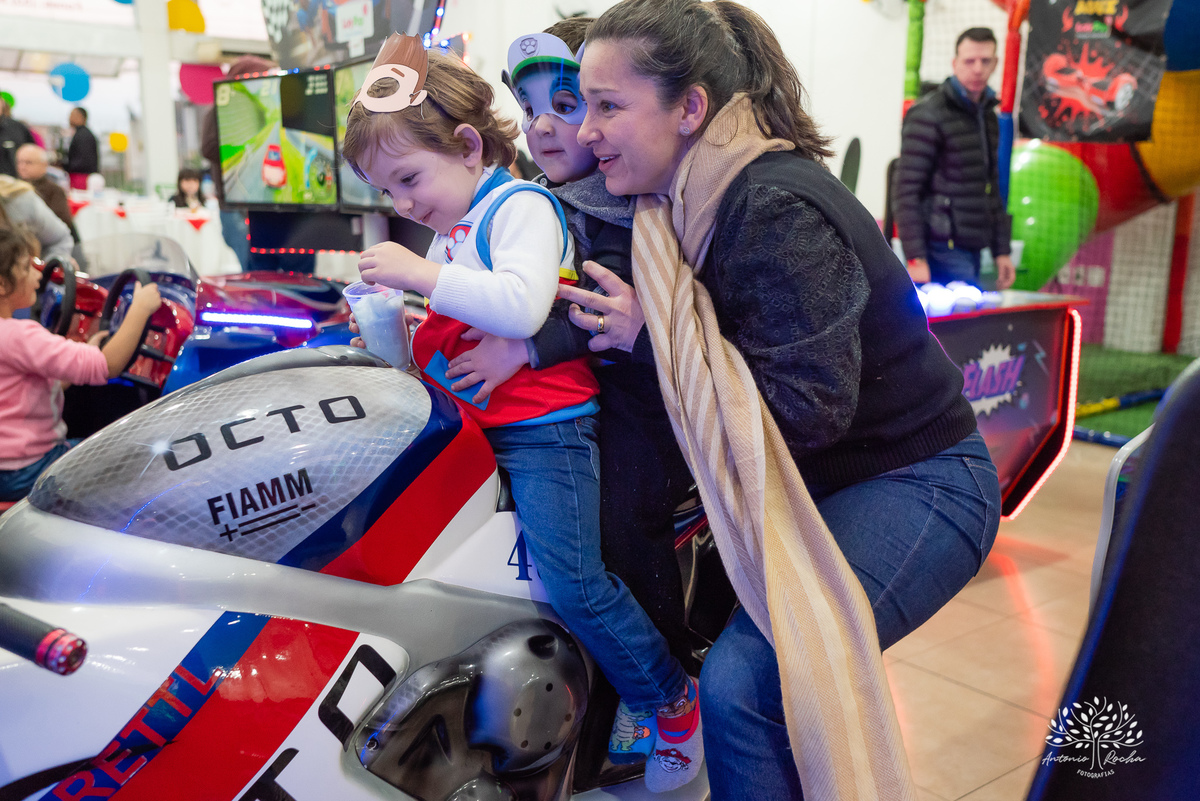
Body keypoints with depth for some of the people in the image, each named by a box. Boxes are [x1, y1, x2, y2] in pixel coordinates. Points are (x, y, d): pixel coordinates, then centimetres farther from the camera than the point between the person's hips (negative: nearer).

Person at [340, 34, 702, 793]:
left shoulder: (522, 205, -8)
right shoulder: (450, 233, 19)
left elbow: (522, 307, -27)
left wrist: (420, 273, -24)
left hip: (545, 427, -9)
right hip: (475, 427, 9)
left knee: (574, 583, -14)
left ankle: (675, 701, 7)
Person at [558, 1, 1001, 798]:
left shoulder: (776, 211, -25)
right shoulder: (698, 197, 3)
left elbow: (810, 407, -30)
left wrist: (653, 334, -24)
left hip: (911, 487, -9)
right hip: (824, 484, 10)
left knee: (744, 680, -24)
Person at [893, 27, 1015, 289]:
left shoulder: (988, 117, 17)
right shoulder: (928, 115, -8)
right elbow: (905, 191, -15)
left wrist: (1002, 250, 17)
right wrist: (915, 258, -21)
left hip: (972, 250, 8)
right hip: (942, 250, -8)